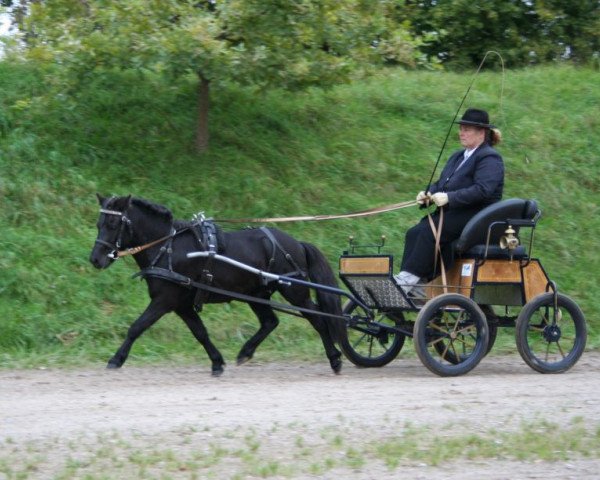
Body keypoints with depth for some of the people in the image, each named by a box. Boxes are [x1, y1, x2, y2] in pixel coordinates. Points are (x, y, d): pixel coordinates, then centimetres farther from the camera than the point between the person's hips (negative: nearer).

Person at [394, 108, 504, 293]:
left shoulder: (490, 158, -6)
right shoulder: (457, 157, 23)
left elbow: (482, 190, -20)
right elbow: (441, 184, 22)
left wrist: (449, 198, -26)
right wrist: (428, 194, -1)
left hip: (478, 216, -8)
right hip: (454, 213, 8)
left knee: (429, 230, -29)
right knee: (414, 233, -16)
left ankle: (411, 276, -28)